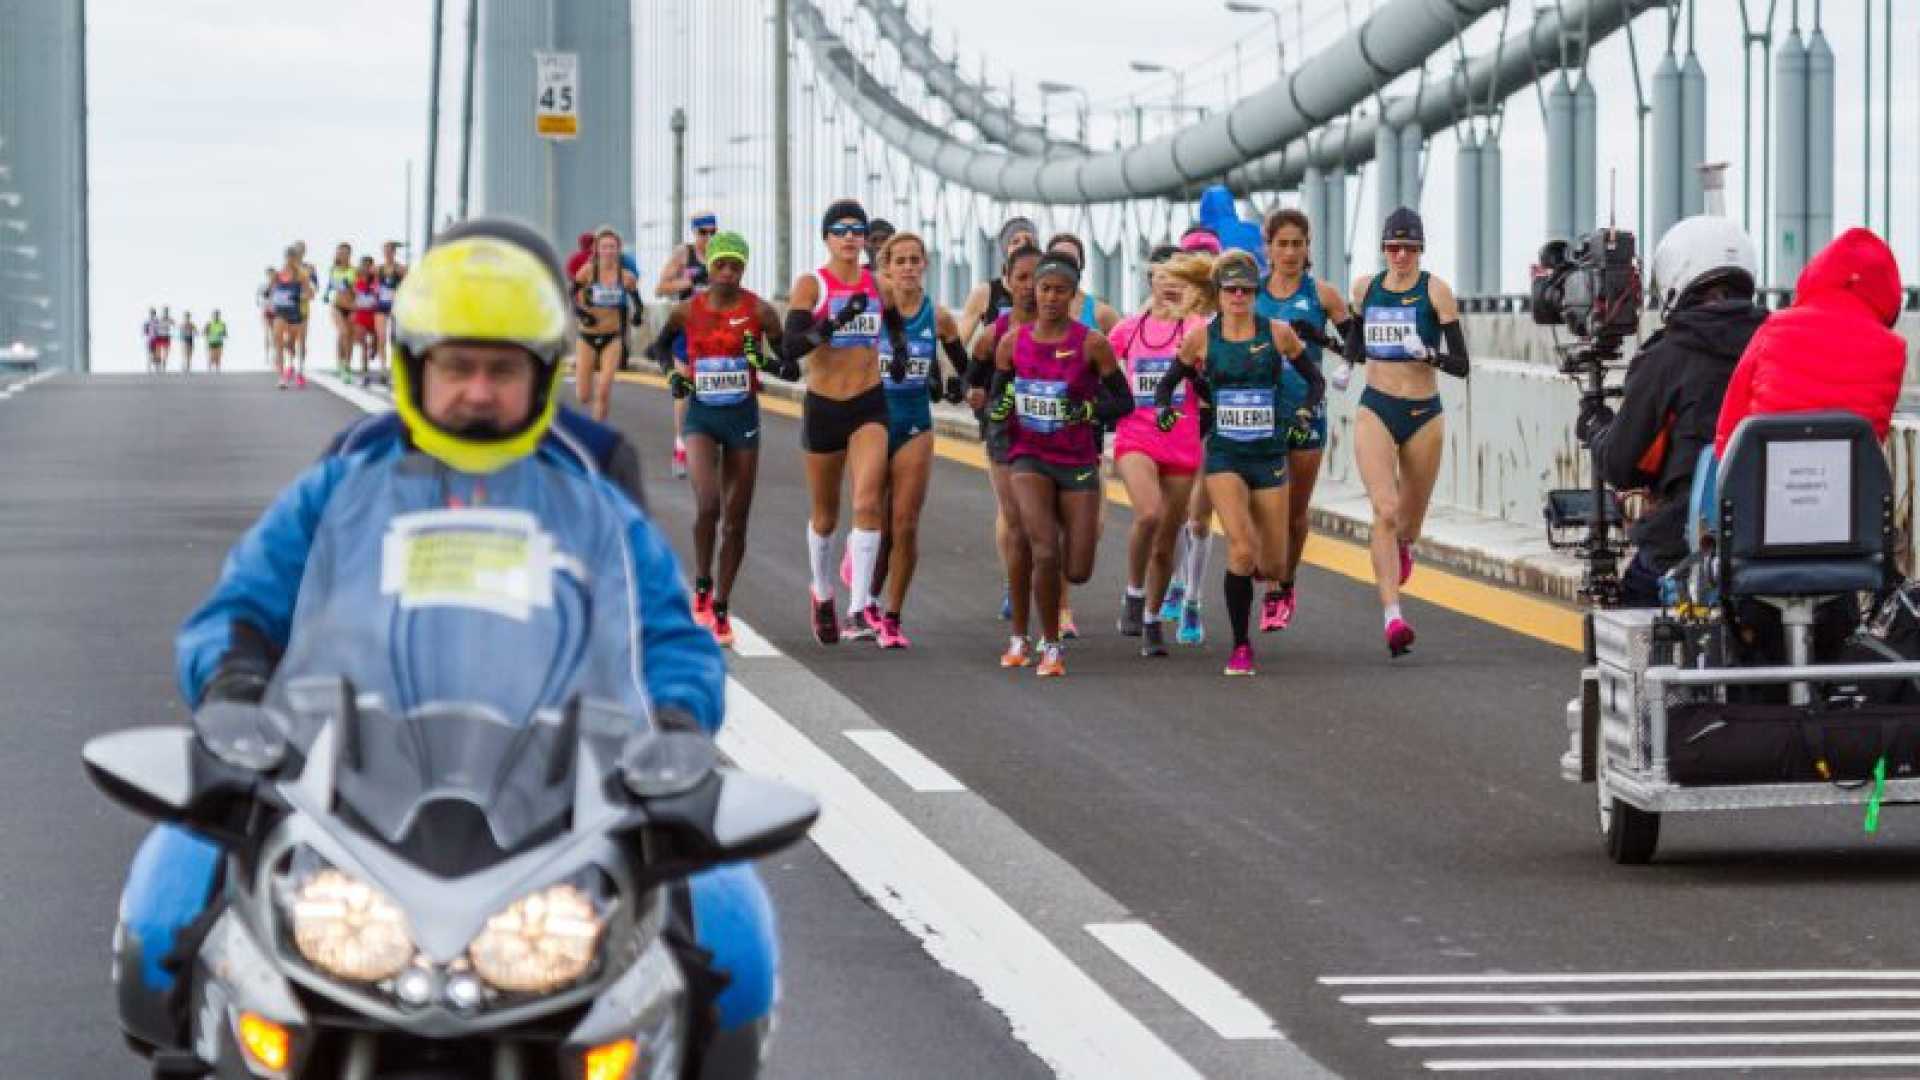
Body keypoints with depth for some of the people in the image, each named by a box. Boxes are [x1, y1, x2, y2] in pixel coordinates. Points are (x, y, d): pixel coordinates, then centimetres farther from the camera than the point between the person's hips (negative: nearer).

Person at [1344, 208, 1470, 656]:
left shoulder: (1436, 291, -6)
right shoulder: (1365, 287, 5)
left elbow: (1461, 364, -10)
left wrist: (1431, 354, -28)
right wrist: (1354, 350, 2)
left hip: (1423, 415, -1)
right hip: (1376, 410, 1)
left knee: (1409, 523, 13)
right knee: (1385, 510, -19)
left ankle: (1399, 547, 53)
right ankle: (1392, 617, -25)